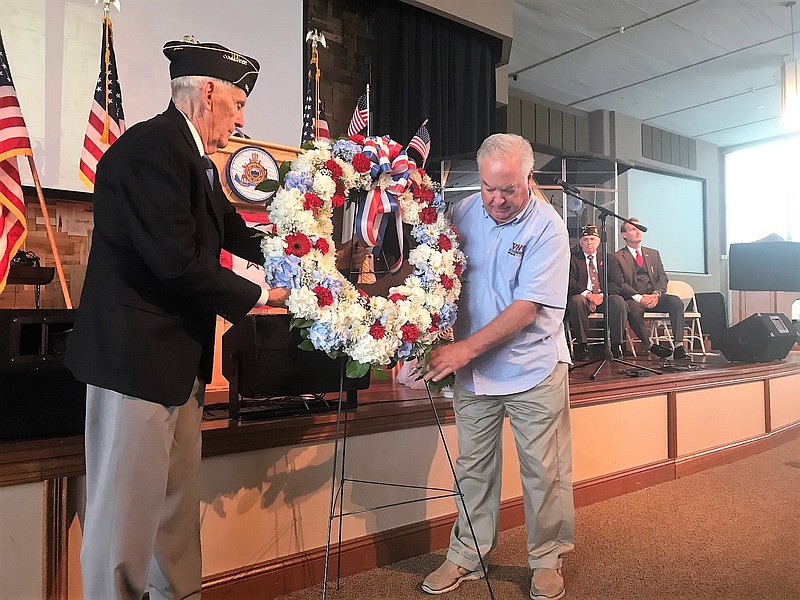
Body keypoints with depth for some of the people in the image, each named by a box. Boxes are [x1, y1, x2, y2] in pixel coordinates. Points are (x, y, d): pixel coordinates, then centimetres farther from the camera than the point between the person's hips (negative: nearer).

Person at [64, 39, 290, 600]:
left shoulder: (196, 159, 15)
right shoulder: (151, 146, -16)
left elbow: (235, 232, 19)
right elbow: (178, 260, -24)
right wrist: (256, 296, -13)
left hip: (179, 358, 10)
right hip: (136, 355, -10)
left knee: (178, 501, 19)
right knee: (127, 506, 2)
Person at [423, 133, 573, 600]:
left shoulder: (547, 227, -13)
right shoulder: (463, 213, 0)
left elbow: (527, 308, -19)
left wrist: (465, 348, -23)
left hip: (533, 369, -3)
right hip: (473, 368, 3)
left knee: (544, 471, 7)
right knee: (473, 467, 12)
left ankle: (547, 561, 28)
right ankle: (467, 557, 29)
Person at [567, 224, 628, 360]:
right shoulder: (573, 258, 10)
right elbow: (570, 282, -4)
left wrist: (601, 295, -12)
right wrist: (587, 294, -19)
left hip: (603, 297, 2)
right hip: (582, 297, -2)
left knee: (618, 301, -28)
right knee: (577, 301, -36)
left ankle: (616, 345, -21)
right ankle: (581, 345, -25)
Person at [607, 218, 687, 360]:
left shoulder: (653, 254, 21)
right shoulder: (617, 257, 5)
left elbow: (662, 277, 11)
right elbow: (619, 284, -5)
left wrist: (656, 293, -11)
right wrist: (640, 298, -19)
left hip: (654, 297, 4)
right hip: (632, 299, -4)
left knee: (676, 301, -26)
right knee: (634, 309, -38)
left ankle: (679, 346, -28)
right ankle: (651, 346, -27)